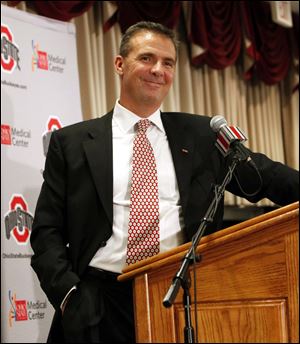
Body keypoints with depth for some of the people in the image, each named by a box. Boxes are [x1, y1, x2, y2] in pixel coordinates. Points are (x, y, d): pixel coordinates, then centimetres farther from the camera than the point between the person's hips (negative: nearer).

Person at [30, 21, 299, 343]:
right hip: (100, 307, -1)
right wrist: (68, 293, -9)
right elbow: (46, 231, 5)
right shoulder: (71, 142, 7)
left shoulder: (202, 134, 11)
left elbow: (265, 175, 6)